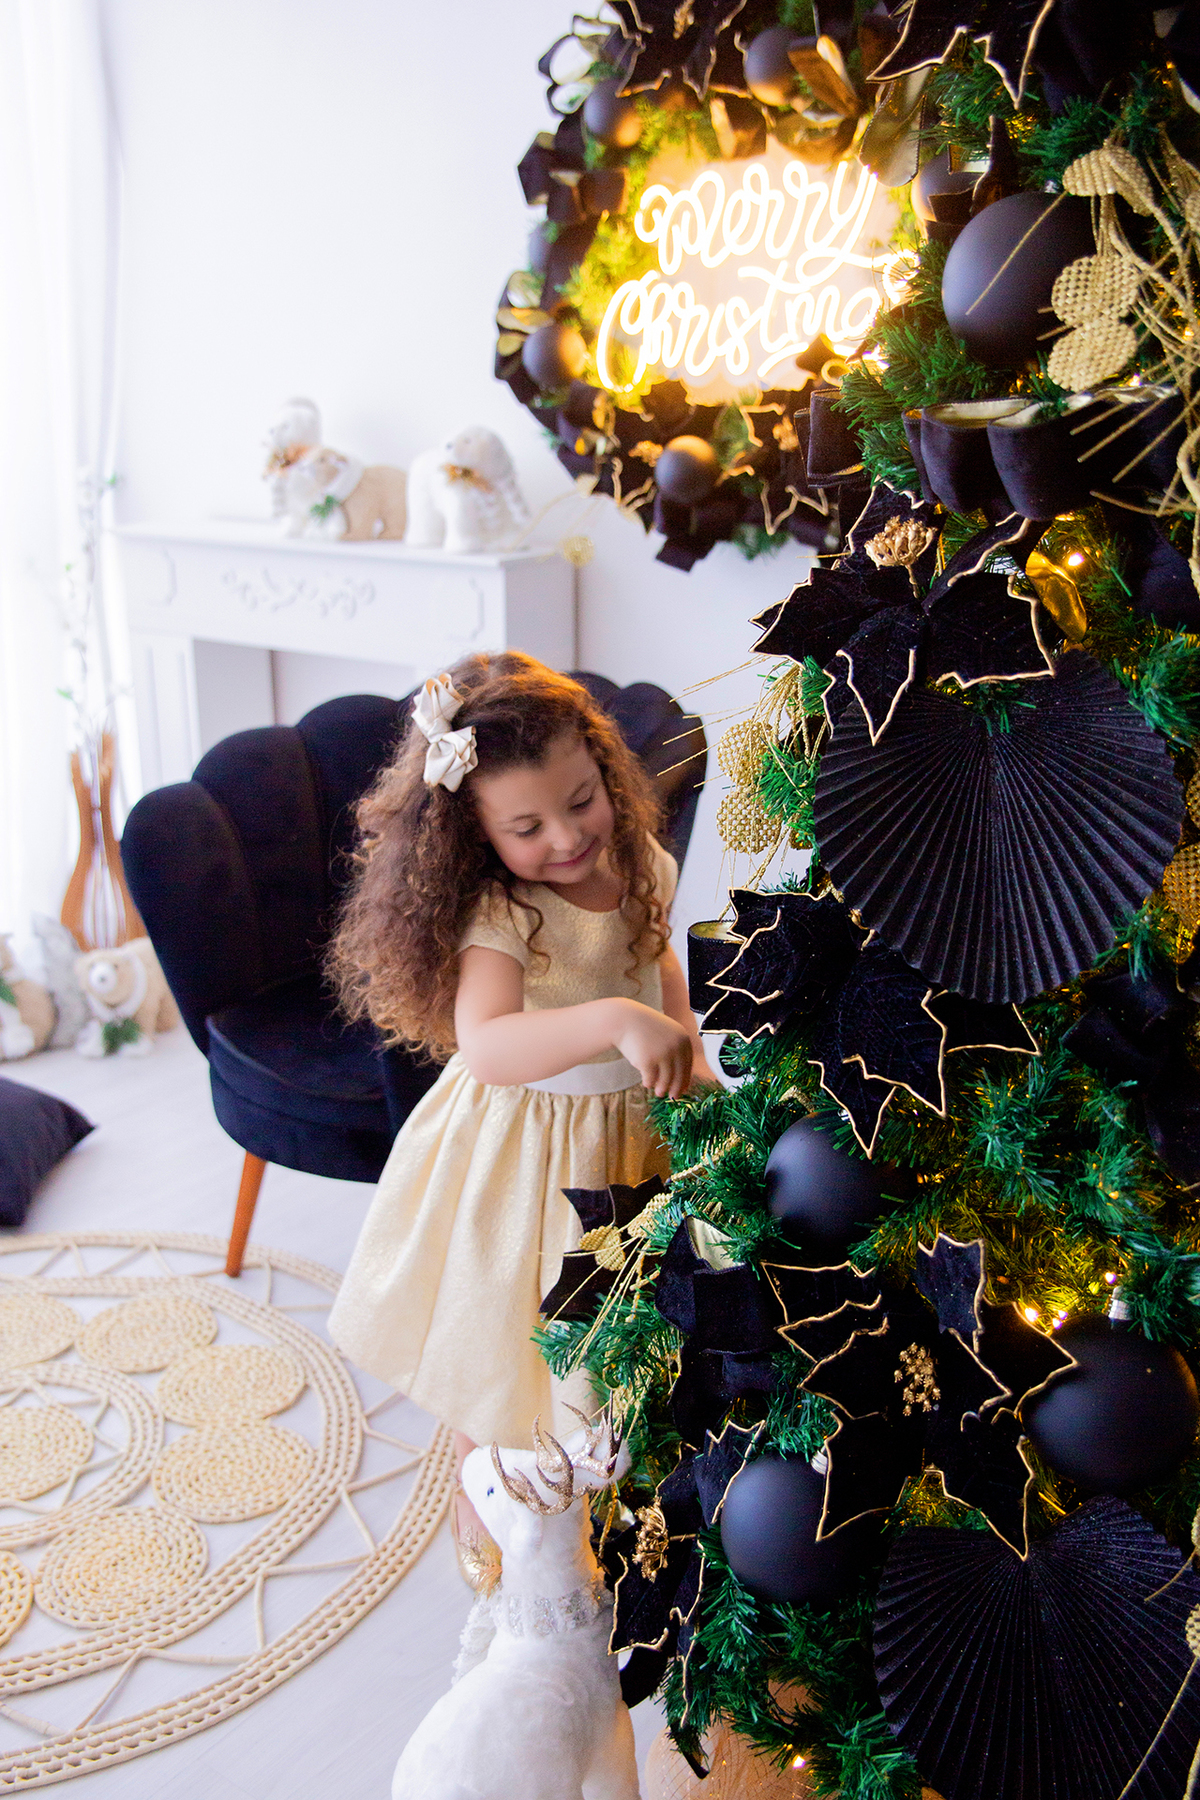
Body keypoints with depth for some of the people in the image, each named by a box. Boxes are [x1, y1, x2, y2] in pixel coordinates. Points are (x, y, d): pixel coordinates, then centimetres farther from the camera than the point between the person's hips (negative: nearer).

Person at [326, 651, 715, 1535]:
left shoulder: (640, 865, -7)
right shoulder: (499, 916, -28)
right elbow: (484, 1043, -44)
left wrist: (687, 1048, 1)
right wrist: (615, 1021, -55)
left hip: (632, 1131, 6)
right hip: (524, 1153, -6)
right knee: (509, 1352, 14)